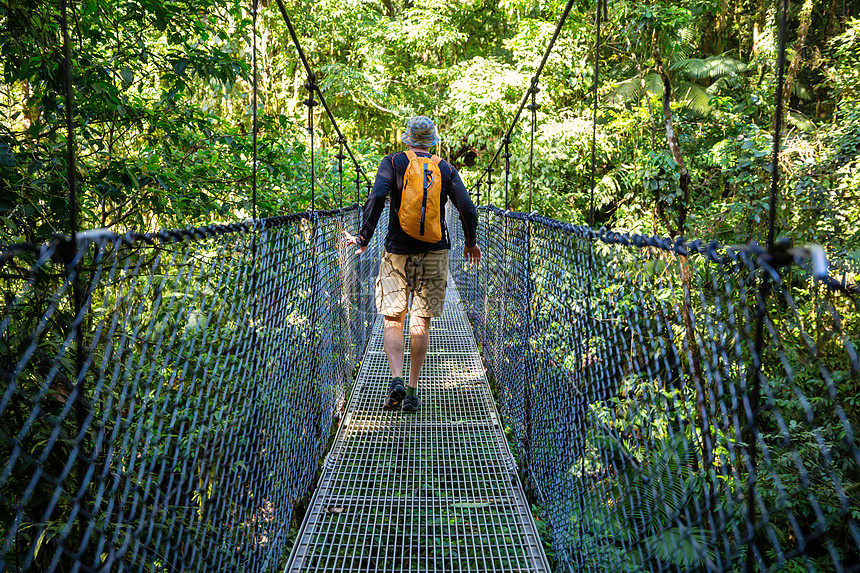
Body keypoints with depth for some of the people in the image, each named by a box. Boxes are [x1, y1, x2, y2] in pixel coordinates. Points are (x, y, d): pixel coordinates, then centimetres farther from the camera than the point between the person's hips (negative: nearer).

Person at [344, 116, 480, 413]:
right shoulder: (446, 169, 6)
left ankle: (396, 379, -12)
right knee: (420, 323, 5)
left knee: (393, 320, 6)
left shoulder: (392, 162, 2)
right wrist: (471, 243, 16)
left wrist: (363, 238, -8)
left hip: (397, 253, -1)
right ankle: (412, 391, 6)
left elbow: (377, 197, -14)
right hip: (434, 254, 1)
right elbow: (468, 210, 0)